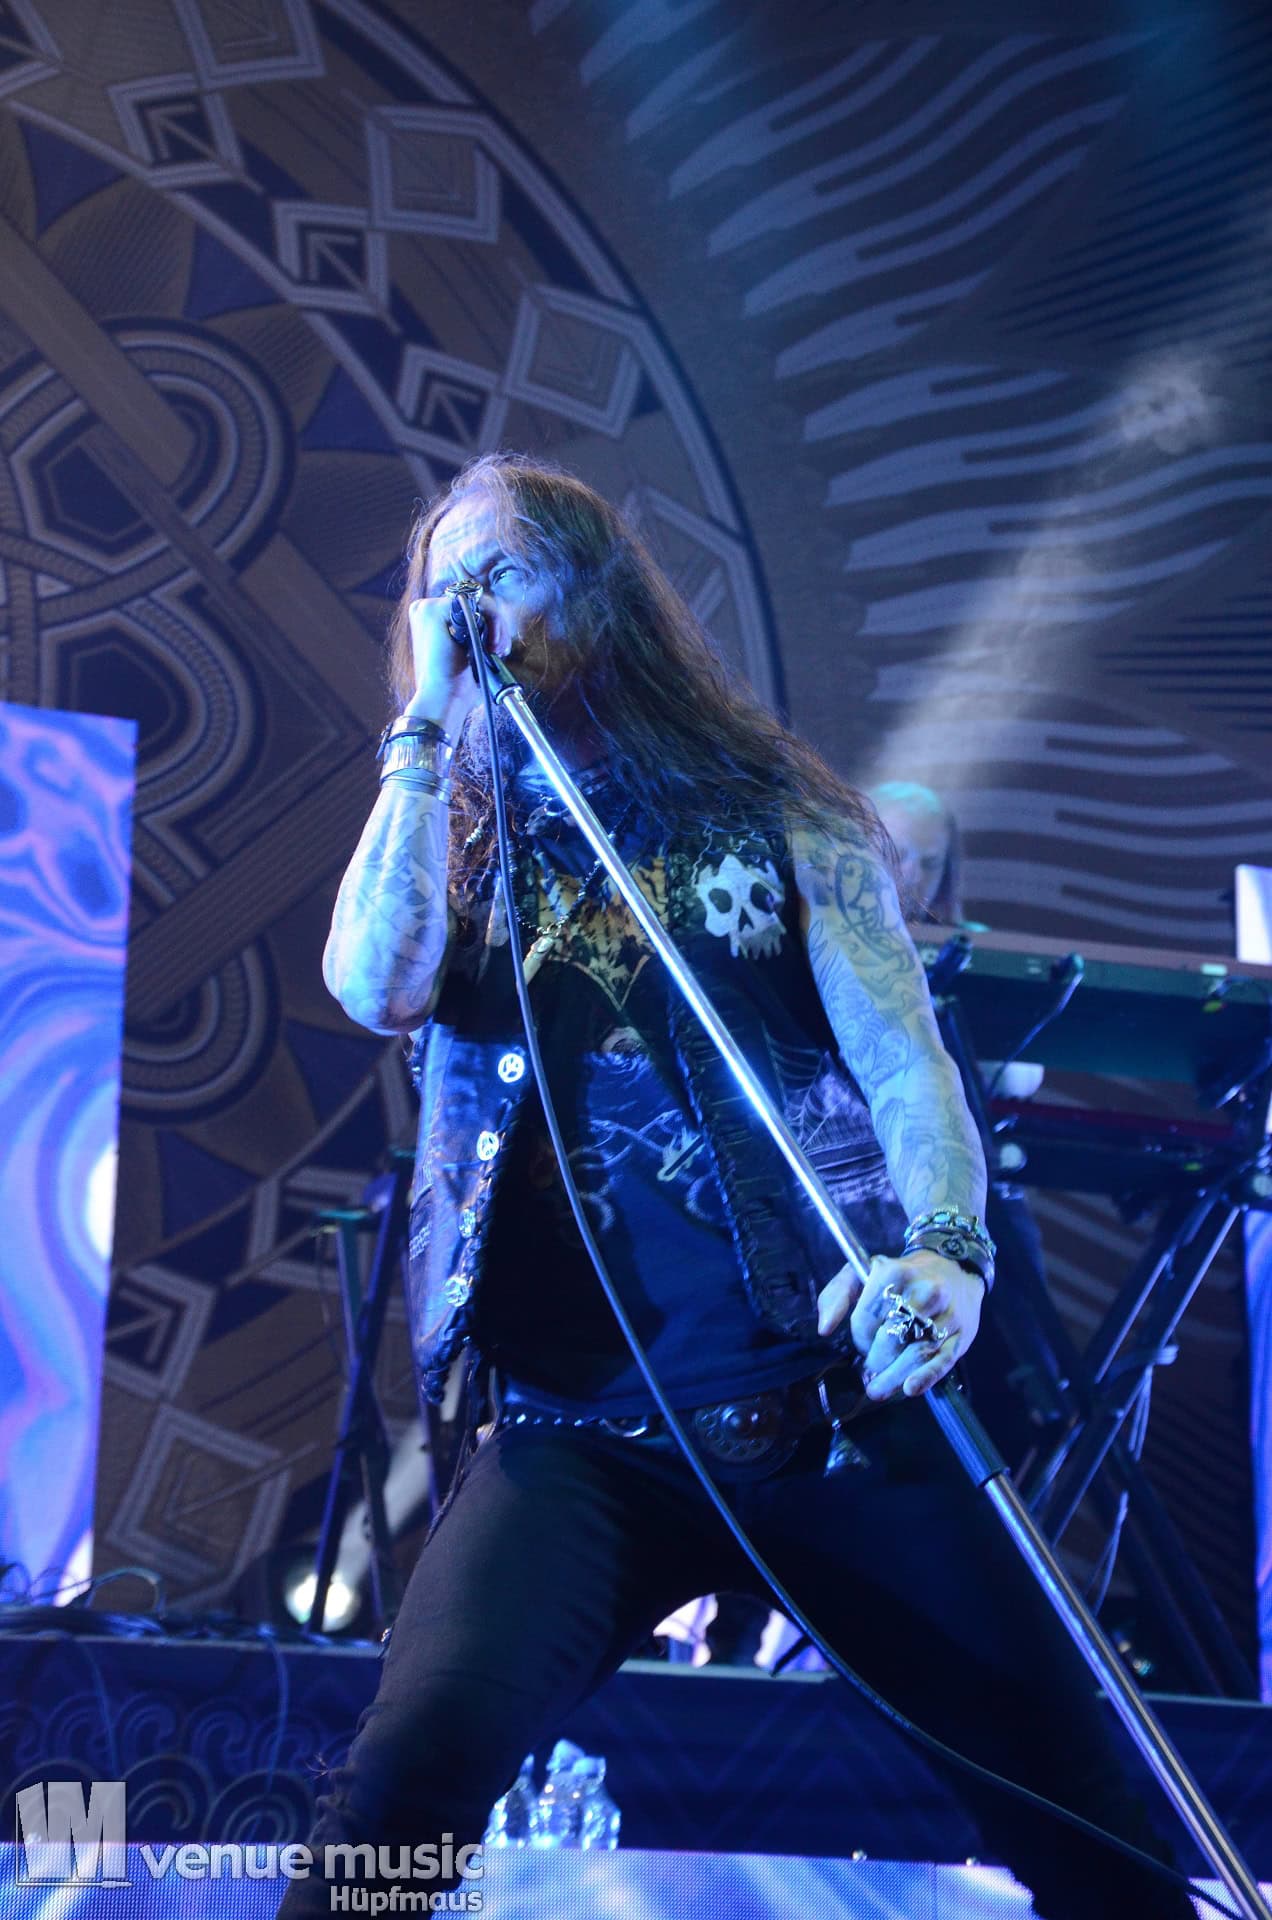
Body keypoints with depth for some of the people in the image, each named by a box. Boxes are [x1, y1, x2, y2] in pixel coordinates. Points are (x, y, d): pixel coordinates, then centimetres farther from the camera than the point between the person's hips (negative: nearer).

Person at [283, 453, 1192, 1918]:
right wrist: (424, 724, -4)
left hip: (837, 1408, 0)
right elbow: (374, 990, -9)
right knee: (411, 1770, -23)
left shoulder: (774, 815, 9)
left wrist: (943, 1248, -21)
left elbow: (907, 1064, -1)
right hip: (578, 1443, 0)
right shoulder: (453, 847, 13)